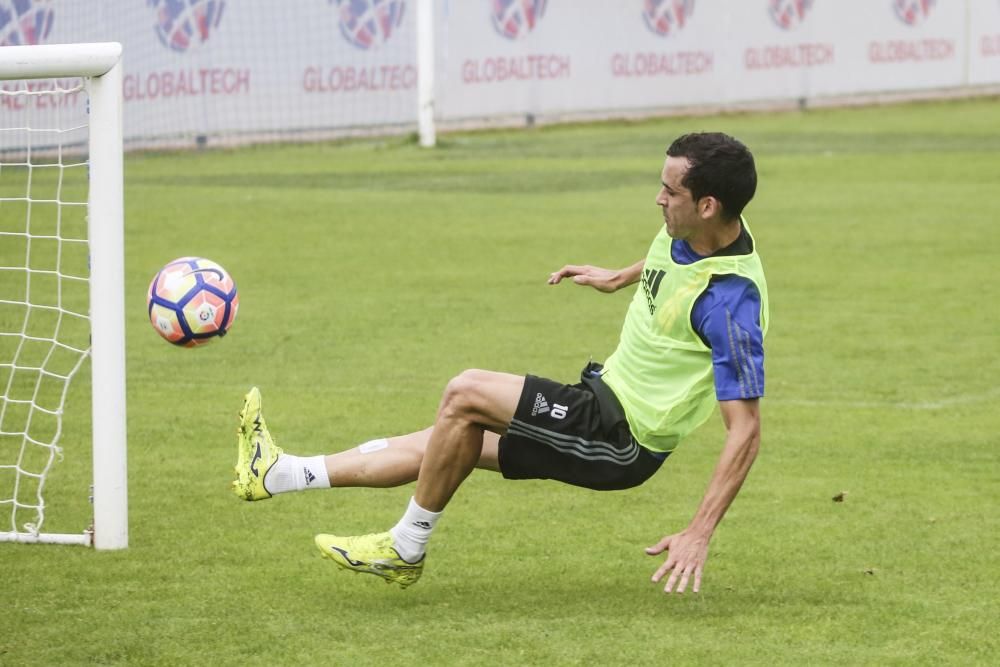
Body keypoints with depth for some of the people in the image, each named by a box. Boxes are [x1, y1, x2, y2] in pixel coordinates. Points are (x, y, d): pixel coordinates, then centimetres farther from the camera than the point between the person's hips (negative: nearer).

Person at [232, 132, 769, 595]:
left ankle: (406, 549, -1)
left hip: (623, 440, -9)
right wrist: (620, 278, 32)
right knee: (444, 441, 12)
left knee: (467, 393, -17)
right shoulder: (687, 231, -5)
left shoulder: (731, 301, -30)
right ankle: (278, 474, 21)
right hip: (608, 393, 9)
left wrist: (699, 535, -32)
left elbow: (746, 430, -29)